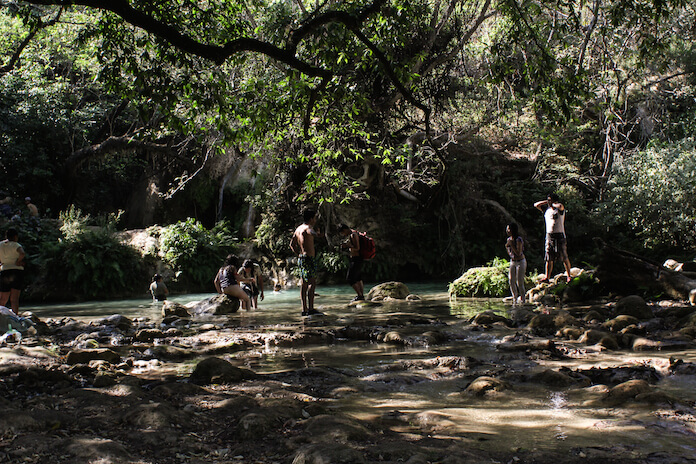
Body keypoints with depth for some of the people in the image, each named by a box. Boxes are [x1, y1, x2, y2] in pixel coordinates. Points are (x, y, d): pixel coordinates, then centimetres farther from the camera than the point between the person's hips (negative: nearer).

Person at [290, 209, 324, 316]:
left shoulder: (298, 229, 17)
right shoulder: (308, 227, -10)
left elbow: (292, 244, 23)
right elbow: (315, 234, -30)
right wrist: (318, 233, -8)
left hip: (301, 258, 10)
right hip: (308, 258, -10)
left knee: (304, 284, 10)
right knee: (312, 283, -10)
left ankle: (304, 309, 12)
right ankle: (311, 309, -15)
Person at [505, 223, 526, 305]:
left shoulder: (518, 240, -19)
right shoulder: (509, 239, 5)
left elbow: (518, 253, -24)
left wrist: (511, 245, -24)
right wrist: (506, 247, -5)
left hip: (520, 262, -7)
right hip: (512, 262, 7)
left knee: (519, 282, -4)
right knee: (511, 282, 3)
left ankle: (522, 299, 11)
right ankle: (515, 299, 15)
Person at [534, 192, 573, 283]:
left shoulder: (560, 210, -5)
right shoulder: (546, 209, 12)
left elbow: (560, 206, -29)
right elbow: (536, 205, 16)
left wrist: (553, 204, -9)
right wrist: (546, 202, 8)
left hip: (559, 236, -5)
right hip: (549, 236, 5)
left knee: (564, 258, 1)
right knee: (548, 259, 4)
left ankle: (568, 276, 12)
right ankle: (547, 277, 6)